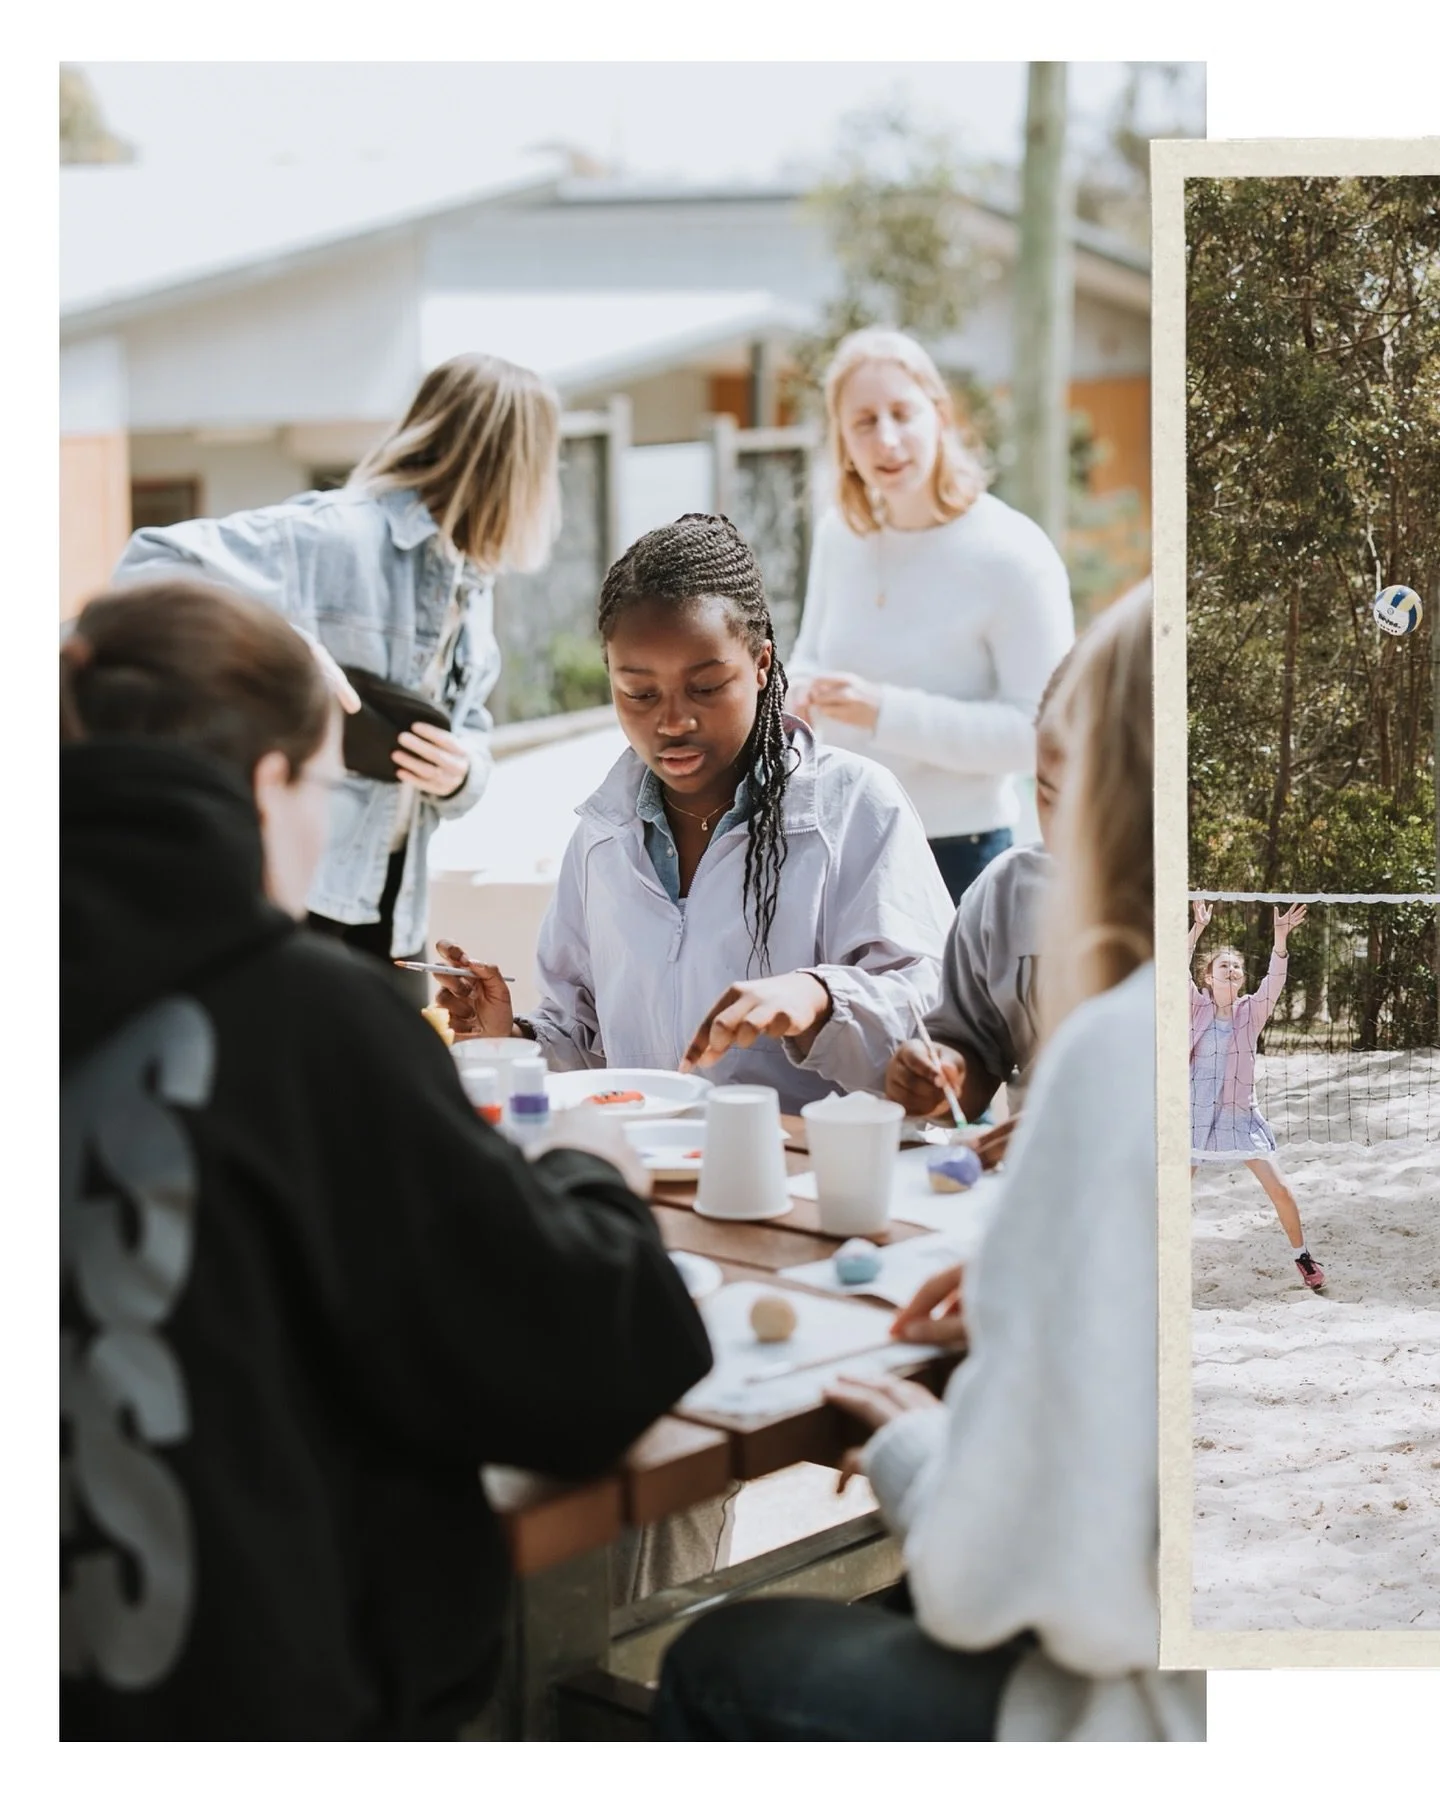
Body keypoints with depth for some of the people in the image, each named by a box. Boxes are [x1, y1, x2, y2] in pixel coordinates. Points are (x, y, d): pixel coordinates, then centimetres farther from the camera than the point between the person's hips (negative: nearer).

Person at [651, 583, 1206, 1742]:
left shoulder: (1130, 1049, -23)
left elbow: (1056, 1571, -22)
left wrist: (917, 1458, -3)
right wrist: (1035, 1315, 12)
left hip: (1171, 1715, -7)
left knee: (721, 1667, 15)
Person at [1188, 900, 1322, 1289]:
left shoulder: (1250, 1011, 0)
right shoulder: (1197, 1007, -1)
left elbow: (1275, 980, -16)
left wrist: (1281, 939, -33)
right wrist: (1198, 927, -30)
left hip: (1240, 1114, 0)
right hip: (1196, 1112, 0)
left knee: (1279, 1189, -4)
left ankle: (1302, 1256, 15)